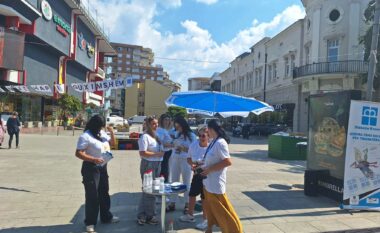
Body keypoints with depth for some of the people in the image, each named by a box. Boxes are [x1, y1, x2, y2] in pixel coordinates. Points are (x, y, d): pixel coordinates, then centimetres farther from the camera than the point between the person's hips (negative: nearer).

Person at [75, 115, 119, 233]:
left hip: (103, 167, 8)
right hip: (91, 168, -8)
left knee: (104, 193, 18)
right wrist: (94, 159, -28)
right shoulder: (86, 136, -16)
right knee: (92, 195, 0)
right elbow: (78, 153, -21)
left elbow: (112, 143, 17)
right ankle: (90, 222, 14)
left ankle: (106, 216, 33)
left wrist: (112, 133, -2)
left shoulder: (102, 133, 6)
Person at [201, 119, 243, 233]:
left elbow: (228, 162, -25)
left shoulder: (220, 143, -20)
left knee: (222, 211, 3)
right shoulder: (213, 142, 7)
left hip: (216, 183, -9)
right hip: (208, 182, 9)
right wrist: (202, 166, 8)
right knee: (210, 208, 20)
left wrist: (209, 169, -21)